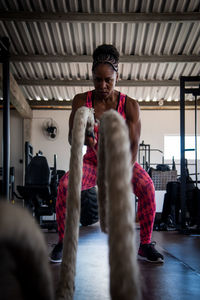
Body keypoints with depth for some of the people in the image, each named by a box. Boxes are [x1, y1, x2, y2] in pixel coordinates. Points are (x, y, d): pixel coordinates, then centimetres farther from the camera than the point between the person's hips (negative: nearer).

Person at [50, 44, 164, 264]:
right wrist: (83, 138, -40)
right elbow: (71, 137, -14)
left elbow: (133, 144, -18)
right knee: (64, 185, -28)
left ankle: (145, 245, -14)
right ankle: (63, 243, -12)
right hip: (93, 161, 1)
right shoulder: (81, 101, -11)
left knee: (146, 186, -30)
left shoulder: (129, 105, -14)